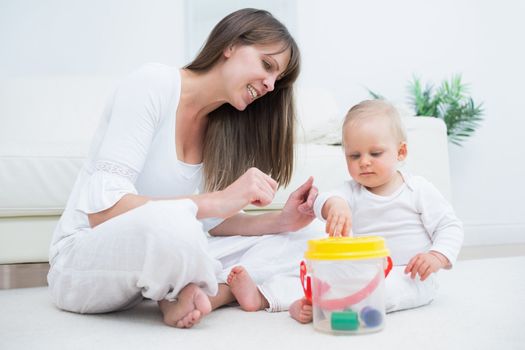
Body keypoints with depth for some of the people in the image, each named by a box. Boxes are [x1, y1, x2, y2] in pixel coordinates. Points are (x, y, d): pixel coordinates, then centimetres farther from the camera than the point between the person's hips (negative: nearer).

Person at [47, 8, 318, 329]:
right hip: (81, 257, -7)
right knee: (167, 221, -38)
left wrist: (281, 221, -11)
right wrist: (219, 201, -33)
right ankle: (234, 287, -11)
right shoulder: (153, 84, -17)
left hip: (157, 253, 7)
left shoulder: (223, 125, 5)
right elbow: (102, 208, -26)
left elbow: (211, 222, 4)